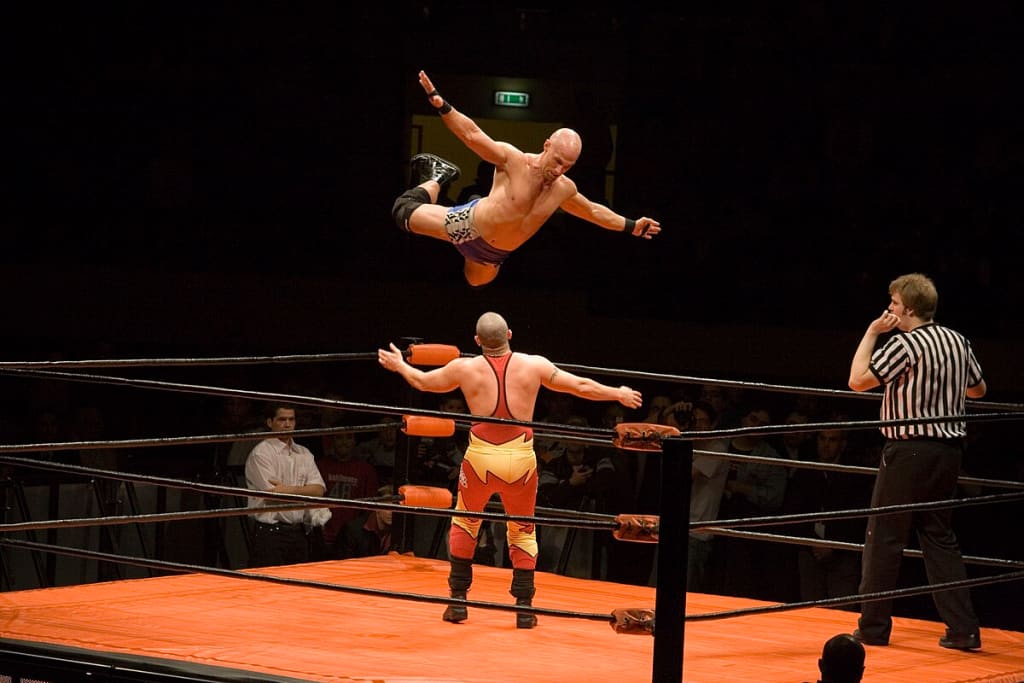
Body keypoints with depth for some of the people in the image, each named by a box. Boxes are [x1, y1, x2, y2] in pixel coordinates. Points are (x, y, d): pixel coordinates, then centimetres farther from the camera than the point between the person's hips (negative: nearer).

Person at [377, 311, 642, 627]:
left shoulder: (465, 368, -2)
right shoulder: (534, 365, -2)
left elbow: (422, 381, 15)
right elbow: (582, 387, 7)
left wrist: (399, 365, 35)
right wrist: (619, 394, 23)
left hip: (480, 458, 0)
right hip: (521, 459, 0)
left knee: (464, 523, 21)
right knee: (523, 531, 16)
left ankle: (458, 600, 18)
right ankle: (524, 607, 13)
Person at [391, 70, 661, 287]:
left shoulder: (564, 189, -9)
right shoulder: (514, 162, -26)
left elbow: (593, 210, 11)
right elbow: (472, 135, -30)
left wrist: (631, 226, 14)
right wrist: (441, 105, -43)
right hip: (470, 226, -6)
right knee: (405, 212, -6)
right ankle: (438, 178, 25)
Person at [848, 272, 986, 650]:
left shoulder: (905, 344, -14)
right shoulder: (958, 341, 8)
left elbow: (858, 380, -15)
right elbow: (978, 389, 22)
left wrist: (871, 333, -7)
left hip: (910, 450, -7)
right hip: (949, 448, 7)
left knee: (884, 537, 2)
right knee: (940, 536, 12)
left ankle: (873, 627, 6)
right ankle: (963, 629, 5)